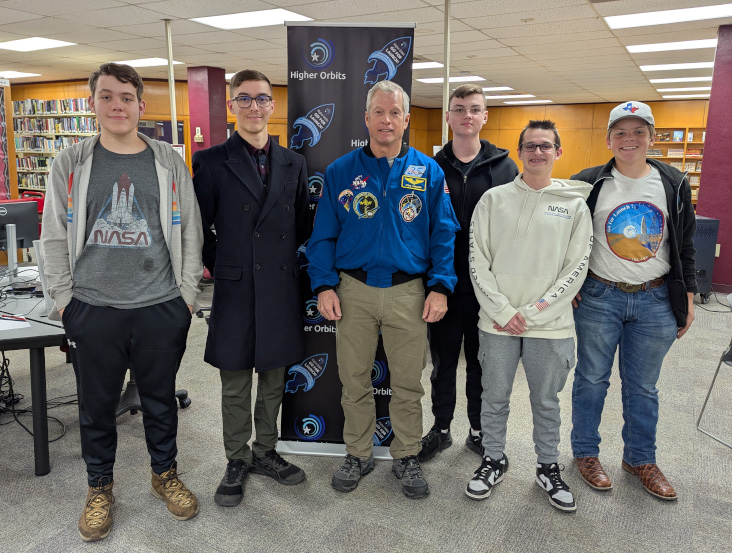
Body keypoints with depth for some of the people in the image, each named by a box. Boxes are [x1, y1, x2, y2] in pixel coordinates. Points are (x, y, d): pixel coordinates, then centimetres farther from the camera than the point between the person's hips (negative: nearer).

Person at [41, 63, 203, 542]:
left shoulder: (169, 162, 4)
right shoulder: (71, 163, 4)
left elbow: (190, 233, 4)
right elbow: (55, 237, 6)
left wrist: (187, 293, 0)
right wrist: (64, 299, 1)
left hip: (161, 309, 0)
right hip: (93, 310, 0)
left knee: (161, 399, 14)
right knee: (97, 405, 12)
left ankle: (165, 474, 35)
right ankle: (100, 487, 34)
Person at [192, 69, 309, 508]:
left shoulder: (293, 163, 9)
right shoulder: (212, 162, -1)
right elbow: (199, 227, 0)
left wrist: (281, 257, 7)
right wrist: (220, 267, 1)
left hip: (282, 288, 3)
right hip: (236, 290, -3)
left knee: (274, 379, 15)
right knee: (236, 385, 9)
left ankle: (265, 452, 34)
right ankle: (237, 461, 27)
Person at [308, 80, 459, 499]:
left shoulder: (428, 172, 3)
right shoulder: (341, 171, 4)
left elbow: (444, 234, 2)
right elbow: (323, 235, 5)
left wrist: (440, 287, -8)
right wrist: (324, 286, -6)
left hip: (408, 292, 0)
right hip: (353, 291, 1)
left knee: (408, 383, 10)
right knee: (354, 381, 11)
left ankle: (407, 457, 30)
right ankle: (359, 455, 32)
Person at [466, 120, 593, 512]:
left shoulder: (575, 204, 1)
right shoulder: (494, 199, 1)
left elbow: (576, 269, -4)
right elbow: (478, 261, -2)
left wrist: (530, 313, -11)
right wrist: (503, 311, -11)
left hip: (550, 326, 0)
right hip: (497, 322, 1)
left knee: (546, 402, 14)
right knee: (494, 398, 13)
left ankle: (548, 467, 34)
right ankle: (494, 460, 34)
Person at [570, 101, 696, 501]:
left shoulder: (674, 185, 4)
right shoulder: (590, 183, -4)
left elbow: (685, 246, 9)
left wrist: (687, 298, 7)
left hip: (656, 302, 2)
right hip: (598, 298, -2)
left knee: (642, 386, 14)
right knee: (592, 379, 10)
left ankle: (640, 459, 33)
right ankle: (585, 452, 29)